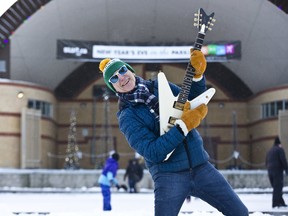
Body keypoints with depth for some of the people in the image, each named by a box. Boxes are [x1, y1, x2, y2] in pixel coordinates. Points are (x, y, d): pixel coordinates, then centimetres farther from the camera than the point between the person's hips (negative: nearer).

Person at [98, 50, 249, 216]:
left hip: (201, 166, 5)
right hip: (169, 175, -5)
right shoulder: (128, 117, -5)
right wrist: (183, 125, -23)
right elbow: (152, 152, -16)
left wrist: (198, 74, -4)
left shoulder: (160, 86, 9)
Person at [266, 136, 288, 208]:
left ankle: (281, 202, 13)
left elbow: (267, 162, 23)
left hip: (270, 171, 8)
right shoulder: (280, 149, -3)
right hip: (278, 170, -7)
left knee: (276, 188, 12)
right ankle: (275, 203, -11)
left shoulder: (269, 151, 20)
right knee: (278, 188, -7)